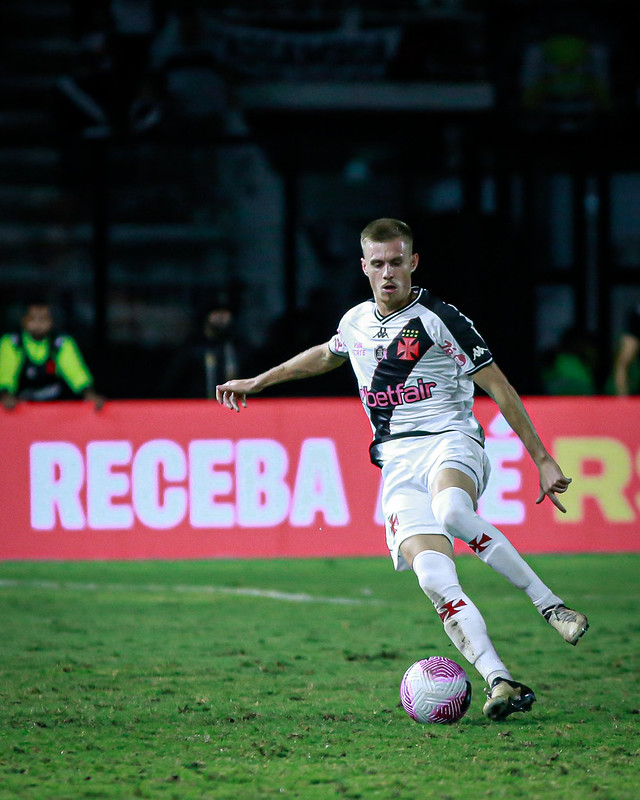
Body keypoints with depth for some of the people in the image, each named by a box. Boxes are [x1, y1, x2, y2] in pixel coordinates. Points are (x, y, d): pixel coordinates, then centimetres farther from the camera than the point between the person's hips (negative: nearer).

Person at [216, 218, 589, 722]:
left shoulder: (439, 319, -4)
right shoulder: (357, 322, 14)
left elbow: (499, 387, -1)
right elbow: (326, 356, 38)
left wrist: (543, 459, -4)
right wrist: (257, 382, 44)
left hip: (450, 441, -4)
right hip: (398, 465, 4)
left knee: (452, 511, -41)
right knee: (434, 577, -23)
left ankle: (551, 605, -31)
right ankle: (501, 684, -31)